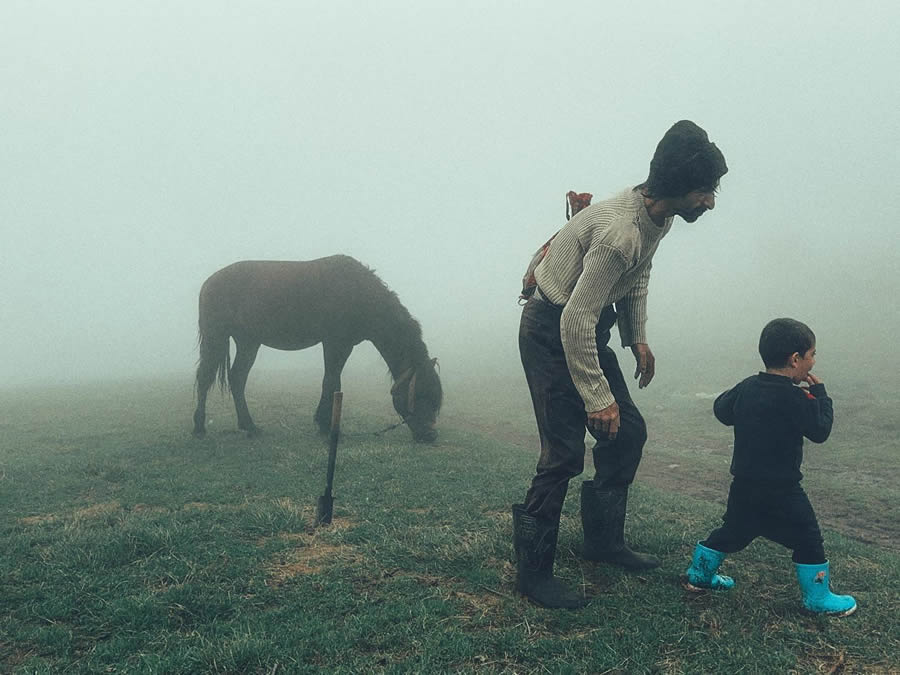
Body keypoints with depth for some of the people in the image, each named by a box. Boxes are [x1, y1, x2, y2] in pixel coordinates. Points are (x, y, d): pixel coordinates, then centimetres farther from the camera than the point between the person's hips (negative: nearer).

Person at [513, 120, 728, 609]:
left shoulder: (658, 216, 0)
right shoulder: (620, 232, -31)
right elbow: (576, 321, -30)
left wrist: (638, 340, 13)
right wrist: (597, 397, -24)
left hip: (586, 327, 10)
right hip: (550, 330, -9)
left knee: (628, 433, 11)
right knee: (564, 454, -12)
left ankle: (603, 540, 26)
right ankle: (532, 572, 2)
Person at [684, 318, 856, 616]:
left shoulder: (746, 388, 1)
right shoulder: (795, 398, -19)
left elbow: (721, 410, 14)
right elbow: (820, 430, -11)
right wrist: (819, 393, -1)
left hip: (744, 486, 7)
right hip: (781, 491, -7)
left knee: (733, 532, 22)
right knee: (807, 539, 9)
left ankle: (699, 574, 31)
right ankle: (818, 598, 20)